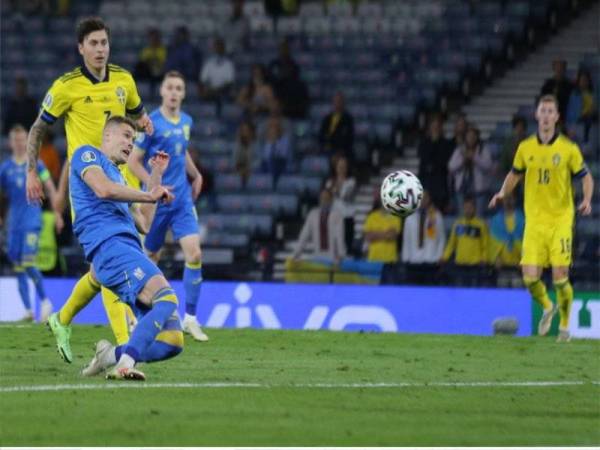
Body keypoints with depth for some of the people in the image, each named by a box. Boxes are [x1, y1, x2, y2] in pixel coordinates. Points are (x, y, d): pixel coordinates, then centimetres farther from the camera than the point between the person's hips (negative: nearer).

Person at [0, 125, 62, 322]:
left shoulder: (36, 165, 2)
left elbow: (50, 189, 5)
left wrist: (57, 214, 1)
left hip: (32, 220, -4)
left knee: (28, 264, -16)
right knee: (18, 267, 2)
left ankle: (45, 301, 2)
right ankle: (28, 310, 8)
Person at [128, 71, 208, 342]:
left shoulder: (186, 122, 8)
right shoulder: (151, 123, -11)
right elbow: (133, 161, -10)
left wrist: (196, 175, 26)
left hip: (182, 200, 4)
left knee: (194, 253, -11)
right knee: (149, 258, 7)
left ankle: (190, 318, -5)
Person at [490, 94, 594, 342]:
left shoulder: (569, 148, -3)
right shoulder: (526, 147, 5)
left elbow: (585, 177, 5)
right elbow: (515, 174, 18)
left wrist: (587, 200, -13)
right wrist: (503, 192, 0)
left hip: (561, 219, -2)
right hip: (534, 220, 2)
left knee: (560, 277, -8)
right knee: (530, 278, -7)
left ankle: (564, 324, 14)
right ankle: (547, 307, 26)